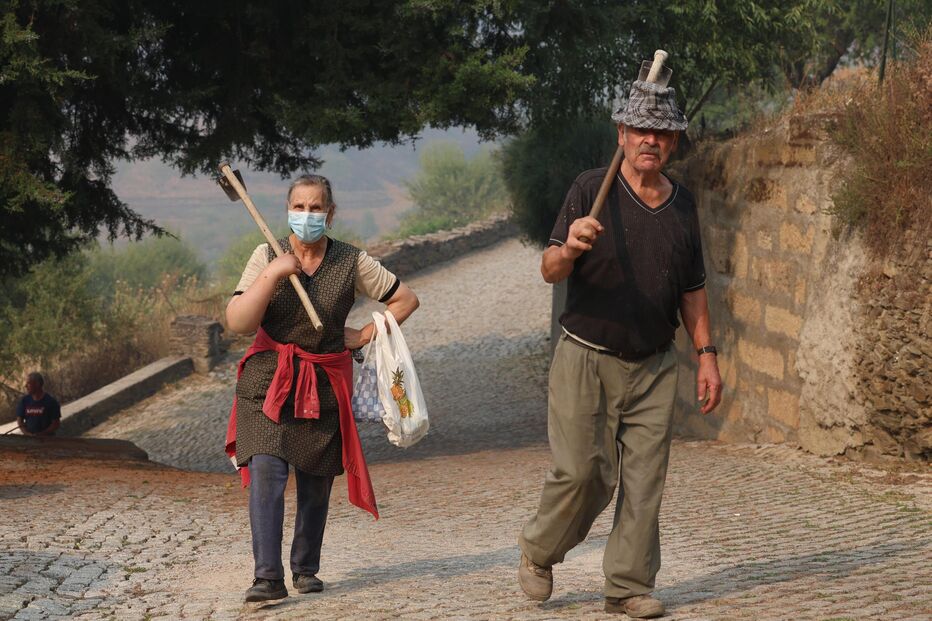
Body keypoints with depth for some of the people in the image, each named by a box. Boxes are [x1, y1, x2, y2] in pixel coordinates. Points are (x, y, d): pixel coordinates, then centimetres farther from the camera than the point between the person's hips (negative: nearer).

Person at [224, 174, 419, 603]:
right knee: (265, 474, -16)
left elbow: (406, 299, 8)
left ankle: (306, 568, 26)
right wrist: (273, 274, -20)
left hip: (324, 386, 2)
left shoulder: (352, 263, -1)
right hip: (268, 382, -1)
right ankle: (268, 578, -19)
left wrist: (363, 336, -1)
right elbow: (238, 323, -11)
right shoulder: (267, 257, -3)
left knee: (315, 483, 8)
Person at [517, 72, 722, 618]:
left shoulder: (683, 204, 10)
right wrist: (568, 249, -32)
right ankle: (539, 552, 18)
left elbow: (693, 289, 17)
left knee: (645, 480, 0)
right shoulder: (591, 189, -4)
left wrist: (707, 354, 10)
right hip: (586, 357, -4)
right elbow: (549, 271, -10)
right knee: (582, 471, -8)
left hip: (655, 366, 4)